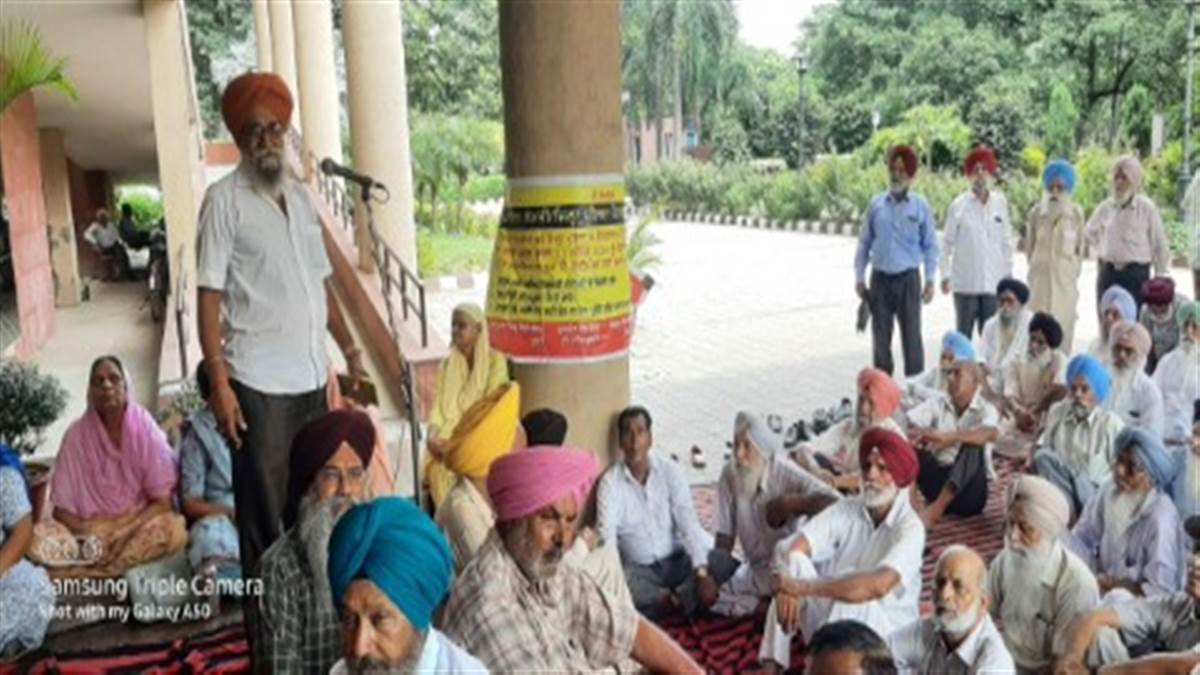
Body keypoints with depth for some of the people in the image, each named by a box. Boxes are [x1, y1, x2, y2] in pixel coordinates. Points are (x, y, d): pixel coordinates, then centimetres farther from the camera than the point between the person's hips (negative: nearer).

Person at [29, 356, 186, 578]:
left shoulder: (146, 429, -7)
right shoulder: (76, 435, -4)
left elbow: (163, 501, -9)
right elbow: (61, 507, -3)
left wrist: (126, 532, -22)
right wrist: (90, 536, -19)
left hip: (140, 524, 0)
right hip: (91, 529, 1)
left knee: (173, 529, -34)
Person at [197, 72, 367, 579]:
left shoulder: (300, 196, 14)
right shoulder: (224, 199, -4)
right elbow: (209, 297, -9)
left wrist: (351, 351, 14)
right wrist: (219, 382, -16)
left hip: (312, 377, 6)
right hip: (258, 383, -6)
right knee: (265, 515, 2)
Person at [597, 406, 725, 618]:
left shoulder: (670, 471, -5)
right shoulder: (610, 482, -9)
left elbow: (688, 524, -14)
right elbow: (606, 538, -17)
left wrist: (702, 572, -27)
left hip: (677, 560, 1)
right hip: (639, 569, -1)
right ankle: (685, 599, -18)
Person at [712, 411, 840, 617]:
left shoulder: (785, 473, -22)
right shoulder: (729, 475, -9)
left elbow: (835, 502, -34)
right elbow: (725, 535, -3)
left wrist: (792, 504, -32)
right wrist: (715, 573, -14)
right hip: (756, 568, 4)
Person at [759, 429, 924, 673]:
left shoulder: (910, 527, -17)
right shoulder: (846, 509, -2)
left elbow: (879, 585, -34)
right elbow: (797, 548, -15)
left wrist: (805, 587, -38)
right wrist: (787, 587, -37)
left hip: (884, 627, -5)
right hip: (833, 615, 5)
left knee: (855, 597, -37)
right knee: (793, 560, -19)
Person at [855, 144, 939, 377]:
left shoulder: (920, 205, 0)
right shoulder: (876, 204, 5)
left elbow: (930, 246, 4)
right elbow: (864, 242, 10)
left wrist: (930, 281, -2)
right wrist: (860, 277, 6)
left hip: (908, 279, -2)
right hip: (880, 279, 2)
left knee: (911, 335, 0)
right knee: (880, 336, 7)